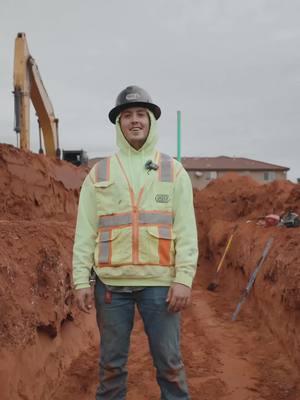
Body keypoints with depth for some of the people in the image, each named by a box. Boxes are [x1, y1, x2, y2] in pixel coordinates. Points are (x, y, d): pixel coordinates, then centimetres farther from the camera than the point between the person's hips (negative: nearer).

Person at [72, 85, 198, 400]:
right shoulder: (98, 173, 6)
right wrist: (81, 280, -2)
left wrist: (184, 278, -10)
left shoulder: (174, 171, 4)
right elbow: (85, 231, 3)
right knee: (111, 361, 13)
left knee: (169, 360, 9)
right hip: (111, 282, 1)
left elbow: (186, 230, -2)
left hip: (160, 282, -1)